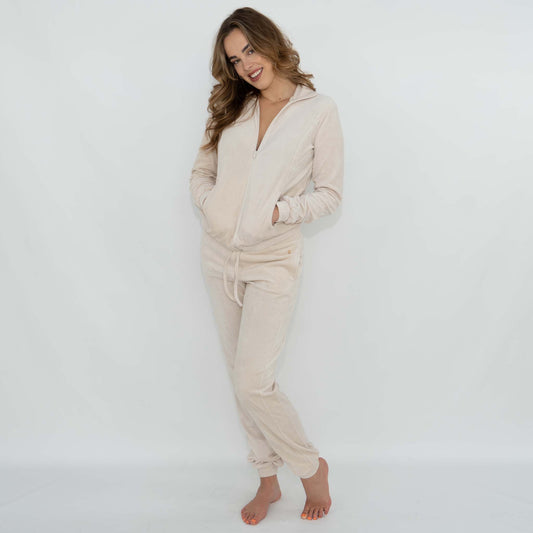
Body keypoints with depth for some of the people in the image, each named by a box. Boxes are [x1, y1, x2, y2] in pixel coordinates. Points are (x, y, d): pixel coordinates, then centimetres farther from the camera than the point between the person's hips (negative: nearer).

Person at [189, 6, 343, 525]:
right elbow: (201, 171, 11)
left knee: (253, 381, -9)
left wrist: (277, 211, -16)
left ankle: (311, 467, 18)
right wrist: (212, 205, -8)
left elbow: (330, 193, -4)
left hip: (272, 260, -5)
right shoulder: (230, 107, 9)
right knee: (240, 375, 10)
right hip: (219, 254, 5)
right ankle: (267, 479, 29)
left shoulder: (319, 109, -4)